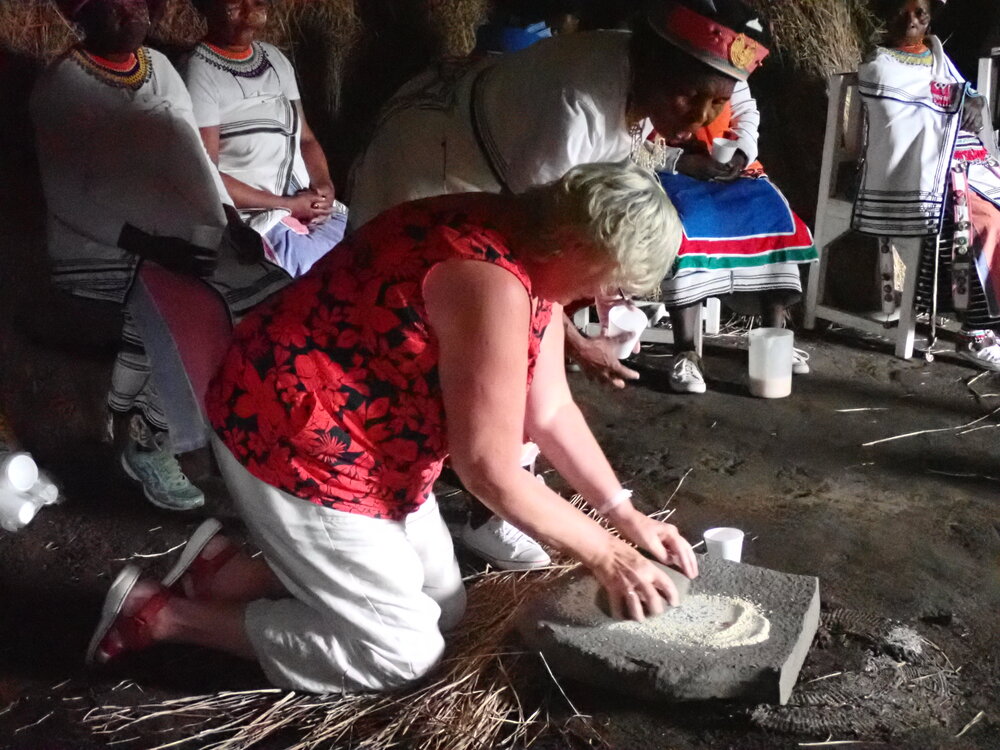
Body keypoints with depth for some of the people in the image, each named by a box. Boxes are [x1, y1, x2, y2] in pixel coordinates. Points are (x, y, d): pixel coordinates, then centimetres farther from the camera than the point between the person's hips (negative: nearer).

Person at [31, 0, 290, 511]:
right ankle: (147, 442, -5)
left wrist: (228, 218, 3)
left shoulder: (161, 66, 15)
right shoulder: (61, 88, -6)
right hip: (109, 250, -7)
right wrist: (149, 243, -23)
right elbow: (69, 201, -14)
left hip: (187, 237, 7)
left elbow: (195, 155, 17)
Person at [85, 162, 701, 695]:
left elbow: (550, 409, 9)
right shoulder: (490, 282, -29)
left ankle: (229, 570, 17)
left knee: (443, 605, 14)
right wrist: (604, 554, -13)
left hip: (365, 437, 10)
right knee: (402, 654, -1)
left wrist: (623, 513, 5)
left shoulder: (531, 254, 1)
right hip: (294, 444, -10)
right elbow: (491, 472, -24)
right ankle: (160, 614, 4)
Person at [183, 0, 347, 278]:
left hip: (310, 203, 7)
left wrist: (324, 185, -3)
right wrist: (288, 204, -14)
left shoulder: (275, 58, 15)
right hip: (256, 215, -7)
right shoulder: (199, 72, -8)